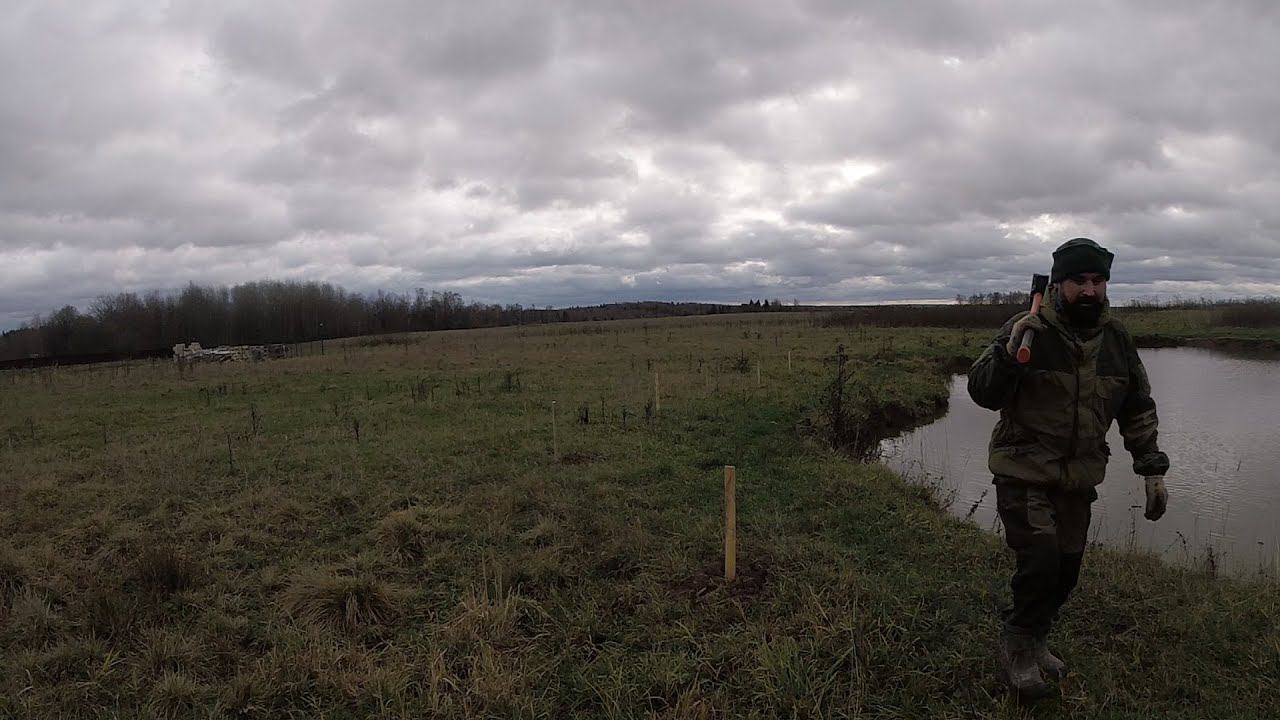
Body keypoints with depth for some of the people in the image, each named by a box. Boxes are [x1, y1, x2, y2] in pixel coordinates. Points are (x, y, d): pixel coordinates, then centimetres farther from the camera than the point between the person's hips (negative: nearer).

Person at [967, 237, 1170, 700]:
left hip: (1080, 478, 6)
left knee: (1066, 569, 11)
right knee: (1040, 561, -16)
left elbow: (1138, 410, 14)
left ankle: (1034, 641, 34)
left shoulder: (1118, 340, 4)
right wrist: (1009, 353, -32)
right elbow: (982, 392, -15)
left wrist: (1152, 469, 10)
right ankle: (1016, 646, 8)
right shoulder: (1027, 330, -12)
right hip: (1024, 473, -5)